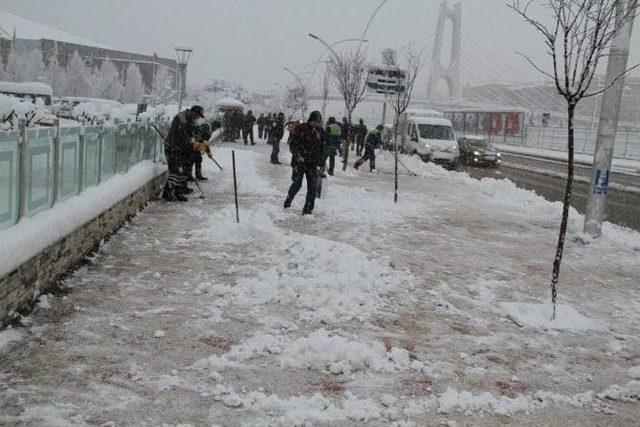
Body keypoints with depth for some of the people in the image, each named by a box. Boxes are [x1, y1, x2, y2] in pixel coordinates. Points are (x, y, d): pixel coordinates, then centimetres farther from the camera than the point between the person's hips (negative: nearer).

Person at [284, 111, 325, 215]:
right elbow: (292, 143, -6)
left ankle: (308, 209, 8)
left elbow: (322, 148, 16)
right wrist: (297, 155, -18)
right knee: (297, 184, -2)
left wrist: (321, 161, 8)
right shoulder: (301, 128, -7)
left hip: (313, 164, 4)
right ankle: (287, 202, 25)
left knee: (313, 187, -1)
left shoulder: (320, 131, 7)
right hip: (299, 162, -4)